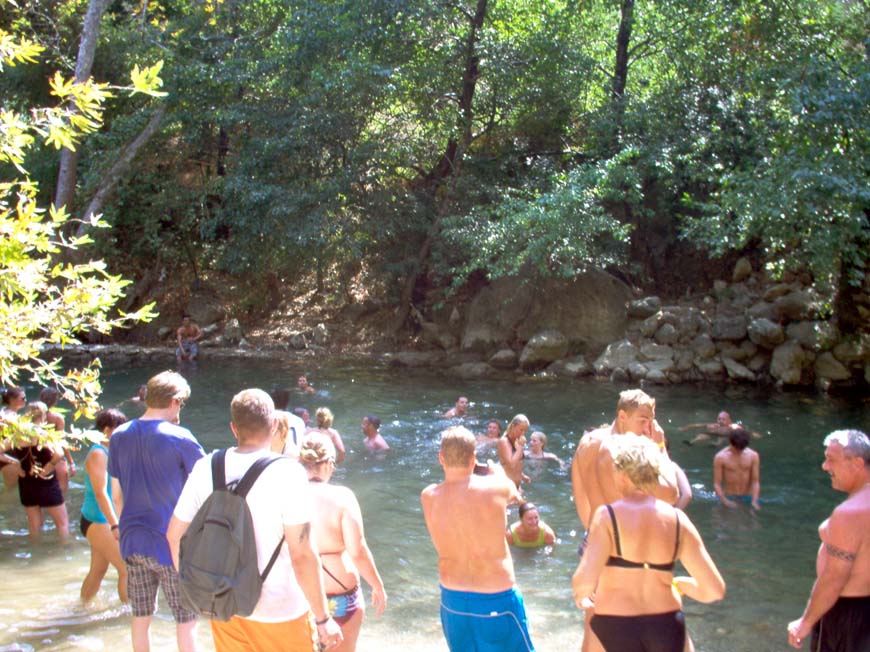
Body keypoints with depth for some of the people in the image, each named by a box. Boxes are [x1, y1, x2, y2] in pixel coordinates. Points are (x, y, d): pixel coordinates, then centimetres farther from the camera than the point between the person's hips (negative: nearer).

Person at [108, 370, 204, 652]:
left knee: (141, 618, 15)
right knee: (186, 620, 6)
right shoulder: (178, 438, -13)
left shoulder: (119, 436, 4)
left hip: (132, 543, 5)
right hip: (171, 544, -5)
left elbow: (117, 497, 11)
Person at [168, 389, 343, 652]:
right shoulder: (287, 473, -19)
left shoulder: (206, 469, -6)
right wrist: (323, 619, -12)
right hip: (279, 611, -4)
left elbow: (175, 535, 1)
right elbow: (302, 555, -20)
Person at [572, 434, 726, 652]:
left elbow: (585, 581, -25)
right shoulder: (677, 519, -2)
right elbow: (715, 590, -3)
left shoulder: (608, 515, -12)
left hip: (615, 626, -3)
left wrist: (580, 594, -2)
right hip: (667, 624, 4)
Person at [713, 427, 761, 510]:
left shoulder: (753, 456, -2)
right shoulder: (720, 457, -8)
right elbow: (717, 483, -7)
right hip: (729, 498, -2)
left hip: (747, 497, 2)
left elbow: (755, 481, -2)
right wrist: (724, 501, -22)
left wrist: (754, 501, -16)